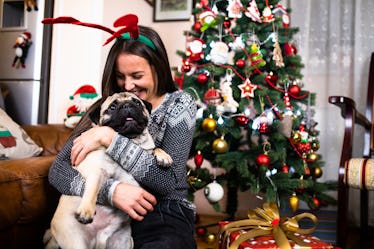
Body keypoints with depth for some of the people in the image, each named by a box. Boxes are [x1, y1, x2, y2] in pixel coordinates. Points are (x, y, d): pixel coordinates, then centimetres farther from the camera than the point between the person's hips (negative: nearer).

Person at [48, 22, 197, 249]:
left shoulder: (179, 104, -1)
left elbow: (169, 180, -14)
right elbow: (58, 170, -5)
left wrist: (109, 138, -18)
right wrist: (111, 190, -22)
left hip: (163, 216, -1)